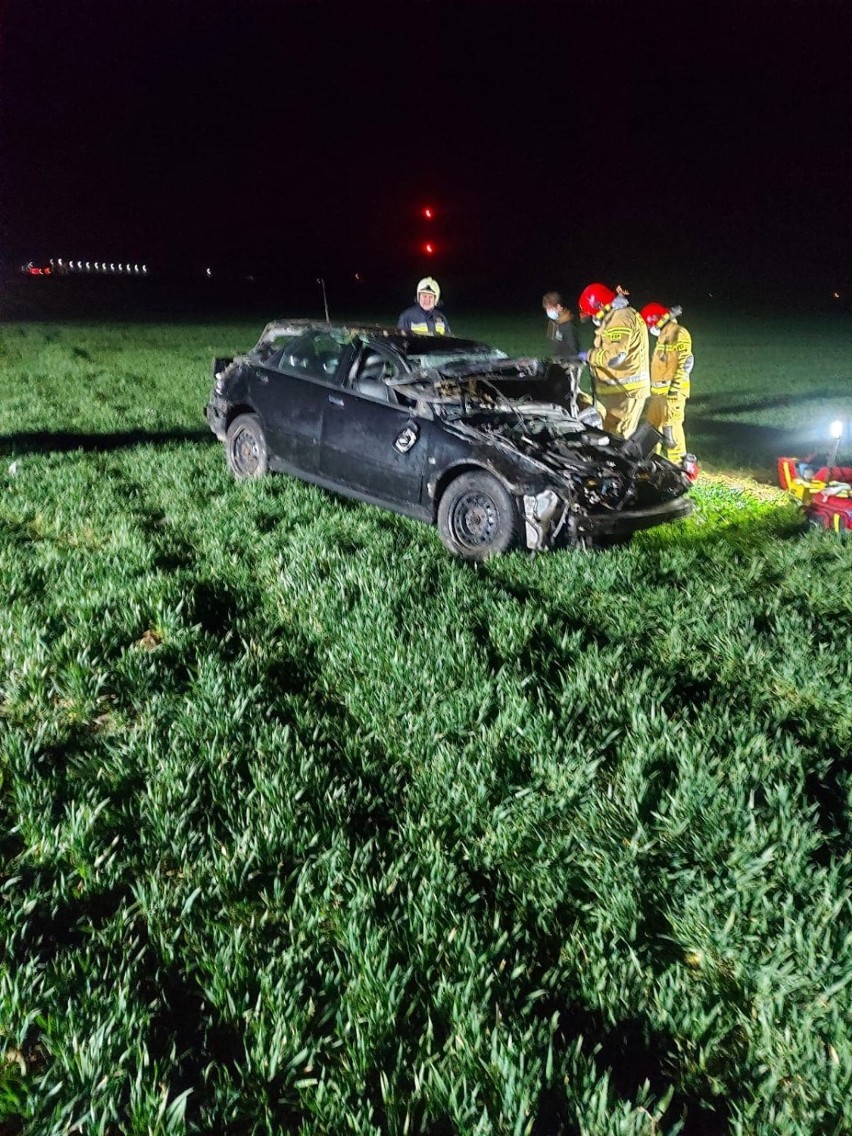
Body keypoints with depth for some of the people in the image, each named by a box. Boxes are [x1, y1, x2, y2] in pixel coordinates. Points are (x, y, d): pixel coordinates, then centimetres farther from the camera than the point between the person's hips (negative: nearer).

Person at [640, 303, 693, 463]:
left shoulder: (678, 333, -9)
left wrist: (675, 387, -22)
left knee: (671, 428, -10)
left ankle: (676, 465, -6)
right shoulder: (664, 334, 21)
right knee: (653, 425, 17)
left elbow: (686, 362, -18)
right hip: (658, 390, 10)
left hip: (671, 390, -10)